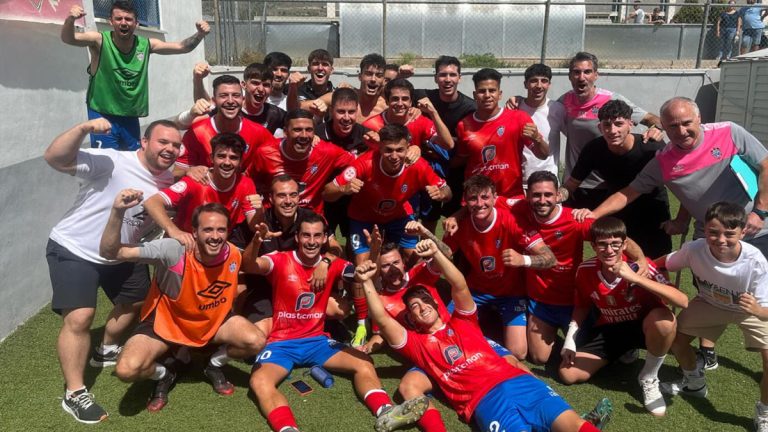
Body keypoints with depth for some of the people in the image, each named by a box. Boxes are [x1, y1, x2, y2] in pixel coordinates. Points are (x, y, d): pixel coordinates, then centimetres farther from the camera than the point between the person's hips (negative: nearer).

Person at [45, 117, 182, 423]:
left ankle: (106, 351, 48)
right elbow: (55, 158, -36)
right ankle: (74, 394, -2)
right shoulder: (111, 162, -26)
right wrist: (84, 128, -49)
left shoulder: (169, 180, -4)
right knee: (80, 317, -19)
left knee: (138, 299, 22)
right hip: (73, 250, -8)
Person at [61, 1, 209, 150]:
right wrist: (70, 20, -47)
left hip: (130, 116, 4)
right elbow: (68, 39, -26)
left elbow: (182, 47, -3)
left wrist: (200, 34, -20)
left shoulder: (146, 45, -4)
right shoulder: (100, 40, -13)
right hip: (102, 115, -4)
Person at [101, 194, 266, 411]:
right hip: (165, 321, -3)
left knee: (257, 342, -20)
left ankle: (215, 364, 14)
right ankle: (164, 374, 11)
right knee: (127, 370, -27)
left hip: (212, 321, 3)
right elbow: (109, 252, -35)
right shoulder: (172, 250, -31)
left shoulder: (233, 254, -18)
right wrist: (118, 211, -47)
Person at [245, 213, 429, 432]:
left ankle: (385, 413, -25)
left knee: (363, 363, -13)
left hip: (316, 340, 4)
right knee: (259, 382, -32)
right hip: (281, 342, -3)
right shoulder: (281, 261, -10)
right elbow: (250, 266, -30)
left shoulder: (332, 265, 1)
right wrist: (256, 240, -52)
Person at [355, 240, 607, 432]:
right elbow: (382, 319, 9)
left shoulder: (462, 323, 27)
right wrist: (366, 282, 2)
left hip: (515, 380, 3)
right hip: (485, 400, -3)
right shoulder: (416, 343, 23)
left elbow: (460, 286, 11)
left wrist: (436, 253, -2)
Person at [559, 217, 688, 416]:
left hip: (644, 326, -3)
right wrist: (571, 337, -9)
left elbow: (683, 301, -41)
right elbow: (582, 306, 5)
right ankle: (624, 352, 16)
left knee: (664, 318, -40)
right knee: (568, 374, -10)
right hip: (609, 329, 3)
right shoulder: (585, 270, -16)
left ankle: (649, 379, -11)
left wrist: (635, 278, -46)